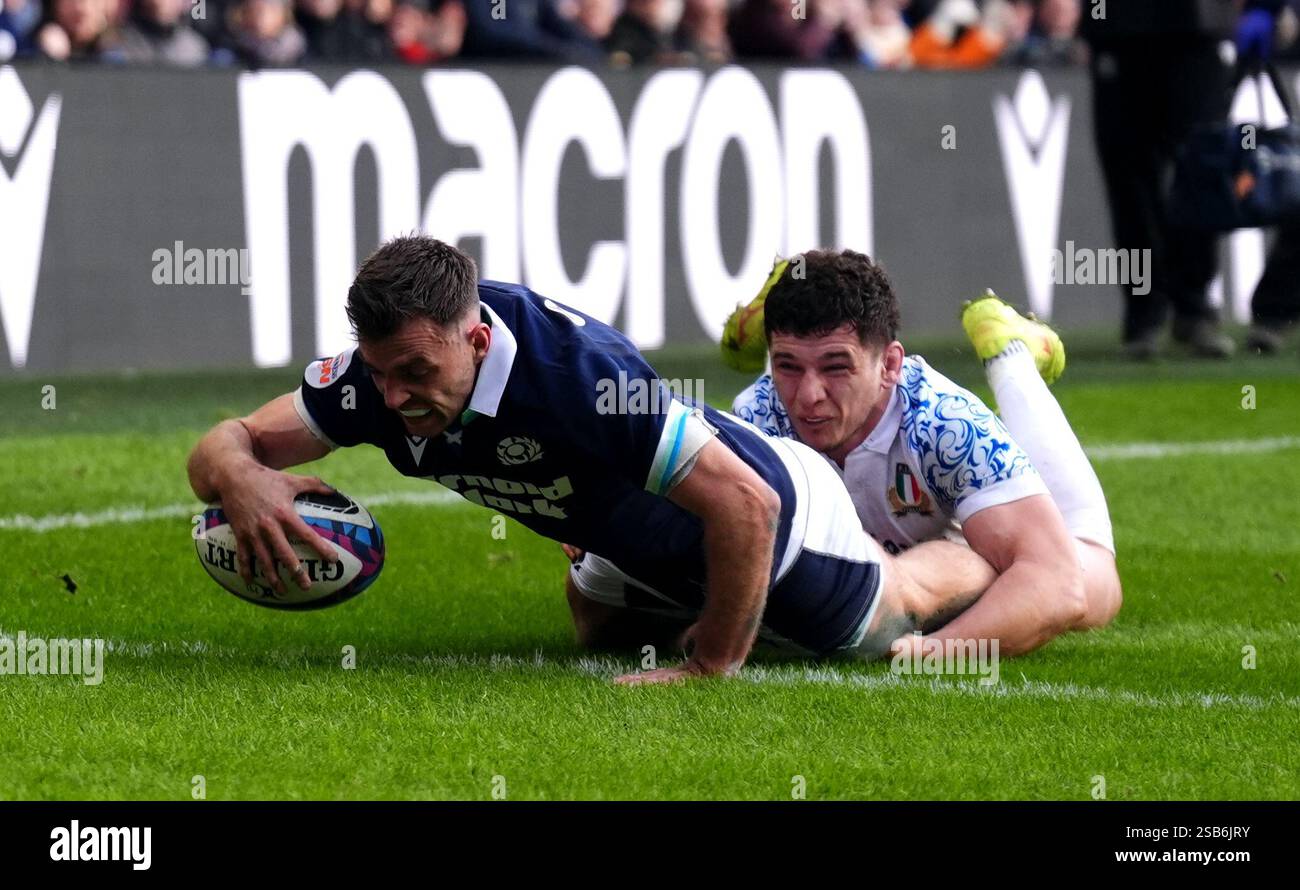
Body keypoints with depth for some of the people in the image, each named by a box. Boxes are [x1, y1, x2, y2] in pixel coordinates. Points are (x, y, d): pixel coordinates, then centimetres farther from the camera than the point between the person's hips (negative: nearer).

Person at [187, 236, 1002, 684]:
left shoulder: (580, 372, -47)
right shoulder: (383, 370, -28)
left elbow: (744, 501, -46)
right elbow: (227, 445, -23)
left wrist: (712, 669, -39)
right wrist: (240, 476, -48)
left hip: (779, 516, -6)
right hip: (642, 544, 6)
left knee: (901, 605, 26)